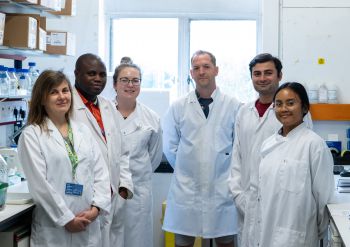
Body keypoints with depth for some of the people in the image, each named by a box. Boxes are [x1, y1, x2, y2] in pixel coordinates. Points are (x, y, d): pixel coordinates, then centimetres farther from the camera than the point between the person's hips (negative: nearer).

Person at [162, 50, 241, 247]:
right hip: (186, 187, 1)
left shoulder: (233, 106, -1)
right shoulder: (178, 107, 3)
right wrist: (185, 169, 6)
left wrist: (227, 171, 4)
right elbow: (170, 146, 8)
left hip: (222, 188, -1)